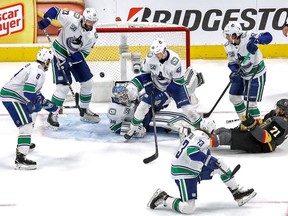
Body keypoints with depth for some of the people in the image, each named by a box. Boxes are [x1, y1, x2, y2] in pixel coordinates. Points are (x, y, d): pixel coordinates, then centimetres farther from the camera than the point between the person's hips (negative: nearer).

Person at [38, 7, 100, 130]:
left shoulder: (92, 35, -11)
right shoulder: (72, 18, -24)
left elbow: (84, 53, -11)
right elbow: (55, 10, -13)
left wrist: (70, 62, -23)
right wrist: (47, 19, -30)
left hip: (76, 55, 6)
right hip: (60, 52, -6)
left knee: (88, 82, 9)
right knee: (63, 86, -14)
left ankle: (84, 111, 29)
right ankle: (52, 115, -2)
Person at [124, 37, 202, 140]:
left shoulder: (174, 60, -33)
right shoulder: (150, 57, -21)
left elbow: (178, 81, -25)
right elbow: (144, 72, -3)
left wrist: (165, 94, -25)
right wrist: (148, 86, -11)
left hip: (174, 84, -3)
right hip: (156, 84, 3)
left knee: (186, 107, -13)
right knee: (143, 105, -2)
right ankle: (133, 128, 17)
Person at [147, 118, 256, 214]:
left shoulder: (196, 134, 10)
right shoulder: (203, 138, -19)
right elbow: (191, 151, -36)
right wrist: (210, 159, -34)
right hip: (183, 174, -10)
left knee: (220, 164, 9)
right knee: (188, 208, -16)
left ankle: (237, 193, 16)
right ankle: (163, 198, 2)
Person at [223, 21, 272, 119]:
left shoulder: (247, 37, -27)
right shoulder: (228, 46, -7)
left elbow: (268, 37, -29)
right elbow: (232, 63, 1)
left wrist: (255, 40, -47)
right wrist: (234, 72, -20)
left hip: (256, 74, -7)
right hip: (242, 73, 7)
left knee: (250, 102, -8)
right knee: (233, 97, 15)